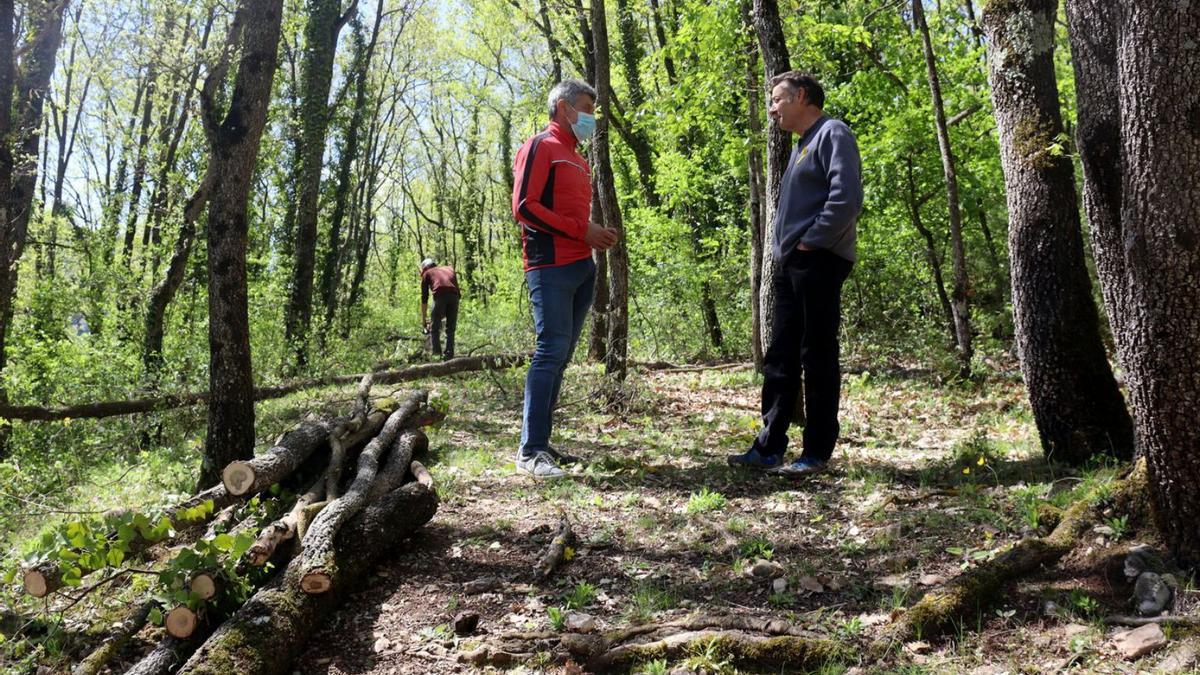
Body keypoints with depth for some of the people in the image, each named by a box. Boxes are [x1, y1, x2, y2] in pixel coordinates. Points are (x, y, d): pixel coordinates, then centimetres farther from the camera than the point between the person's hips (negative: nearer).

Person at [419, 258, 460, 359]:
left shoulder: (427, 274, 25)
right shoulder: (449, 269, 34)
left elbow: (424, 298, 21)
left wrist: (423, 318, 25)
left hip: (440, 295, -3)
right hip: (454, 296, 3)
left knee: (435, 328, 5)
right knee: (451, 329, 12)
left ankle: (437, 354, -4)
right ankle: (449, 355, 7)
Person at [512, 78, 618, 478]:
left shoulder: (577, 158, 25)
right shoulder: (540, 147, -2)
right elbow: (524, 206, -13)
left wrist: (597, 235, 10)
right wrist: (581, 230, -15)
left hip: (582, 267, 9)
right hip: (551, 266, -9)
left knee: (561, 356, 7)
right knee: (551, 351, -14)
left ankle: (540, 444, 11)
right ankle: (530, 452, -12)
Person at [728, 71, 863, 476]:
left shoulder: (832, 134, -6)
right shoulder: (802, 146, 23)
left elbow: (846, 197, -19)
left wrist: (810, 242, -16)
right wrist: (786, 249, 12)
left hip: (818, 263, -10)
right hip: (790, 265, 10)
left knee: (818, 358, -5)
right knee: (780, 359, 9)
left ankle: (817, 453, 2)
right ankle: (769, 447, 14)